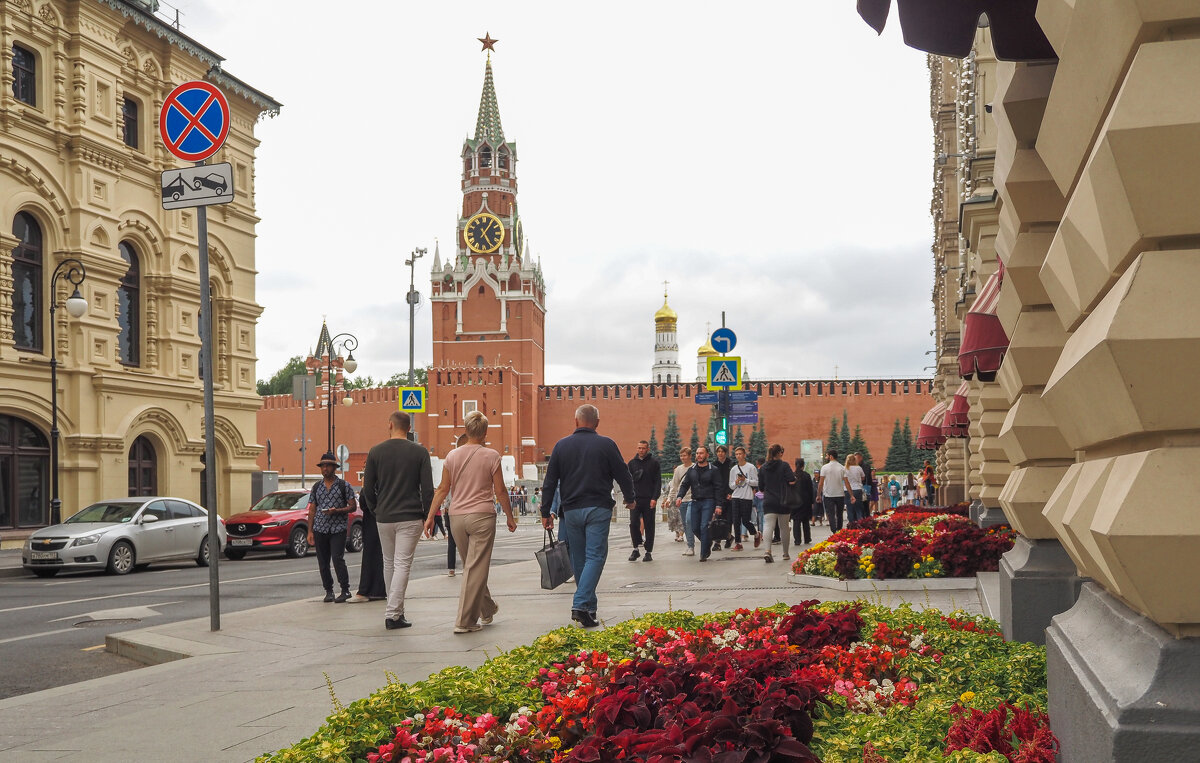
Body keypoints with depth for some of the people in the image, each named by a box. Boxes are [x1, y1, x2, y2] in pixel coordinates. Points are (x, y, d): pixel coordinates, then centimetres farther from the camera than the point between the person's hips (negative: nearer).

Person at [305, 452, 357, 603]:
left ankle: (345, 590, -3)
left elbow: (352, 506, 1)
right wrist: (310, 531, 7)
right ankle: (328, 591, 15)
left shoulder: (344, 485, 2)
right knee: (323, 562, 4)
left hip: (338, 529, -4)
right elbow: (312, 510, 13)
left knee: (337, 559, -13)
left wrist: (336, 511, -15)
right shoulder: (316, 487, 13)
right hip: (320, 529, 4)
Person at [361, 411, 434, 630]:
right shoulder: (420, 453, -3)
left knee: (389, 563, 16)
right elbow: (427, 489, -6)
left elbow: (368, 489, 3)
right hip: (410, 518, -2)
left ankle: (396, 609, 24)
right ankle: (393, 614, -9)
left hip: (384, 518, 2)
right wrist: (427, 517, 4)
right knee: (402, 564, -2)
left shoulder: (375, 452, 1)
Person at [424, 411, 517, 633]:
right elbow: (500, 491, -3)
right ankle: (465, 621, -2)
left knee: (471, 567, 18)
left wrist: (430, 517, 12)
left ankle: (488, 609, 32)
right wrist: (510, 517, 8)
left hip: (456, 517, 5)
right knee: (476, 569, -1)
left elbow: (442, 489, 6)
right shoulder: (491, 456, -6)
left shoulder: (452, 455, 4)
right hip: (481, 516, -5)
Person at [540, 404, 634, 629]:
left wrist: (546, 512, 12)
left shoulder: (561, 445, 4)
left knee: (578, 559, 13)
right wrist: (629, 499, 20)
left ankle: (589, 605, 21)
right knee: (595, 556, -4)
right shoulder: (606, 445, -3)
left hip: (571, 510, 3)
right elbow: (623, 475, 2)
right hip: (598, 509, -3)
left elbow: (550, 482, 6)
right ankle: (581, 605, -18)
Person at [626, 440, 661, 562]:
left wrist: (655, 498, -10)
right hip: (635, 499, 2)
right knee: (633, 523, -9)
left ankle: (648, 552, 9)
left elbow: (658, 482, 0)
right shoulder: (632, 463, 10)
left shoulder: (654, 462, 3)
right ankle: (636, 549, 3)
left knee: (649, 526, 3)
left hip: (649, 500, -1)